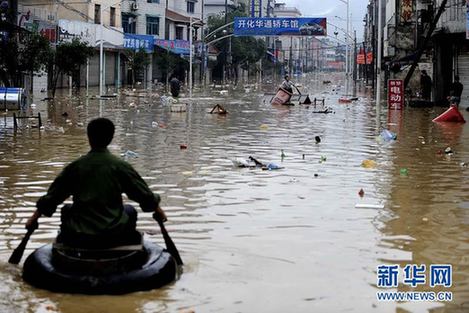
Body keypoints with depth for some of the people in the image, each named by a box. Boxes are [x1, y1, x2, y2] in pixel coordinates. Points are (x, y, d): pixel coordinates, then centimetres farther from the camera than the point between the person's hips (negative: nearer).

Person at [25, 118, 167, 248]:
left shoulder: (75, 166, 1)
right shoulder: (120, 166, -2)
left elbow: (51, 197, 8)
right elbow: (146, 196, 4)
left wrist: (34, 217, 22)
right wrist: (158, 210, 23)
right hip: (114, 236, -1)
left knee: (67, 209, 30)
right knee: (130, 210, 28)